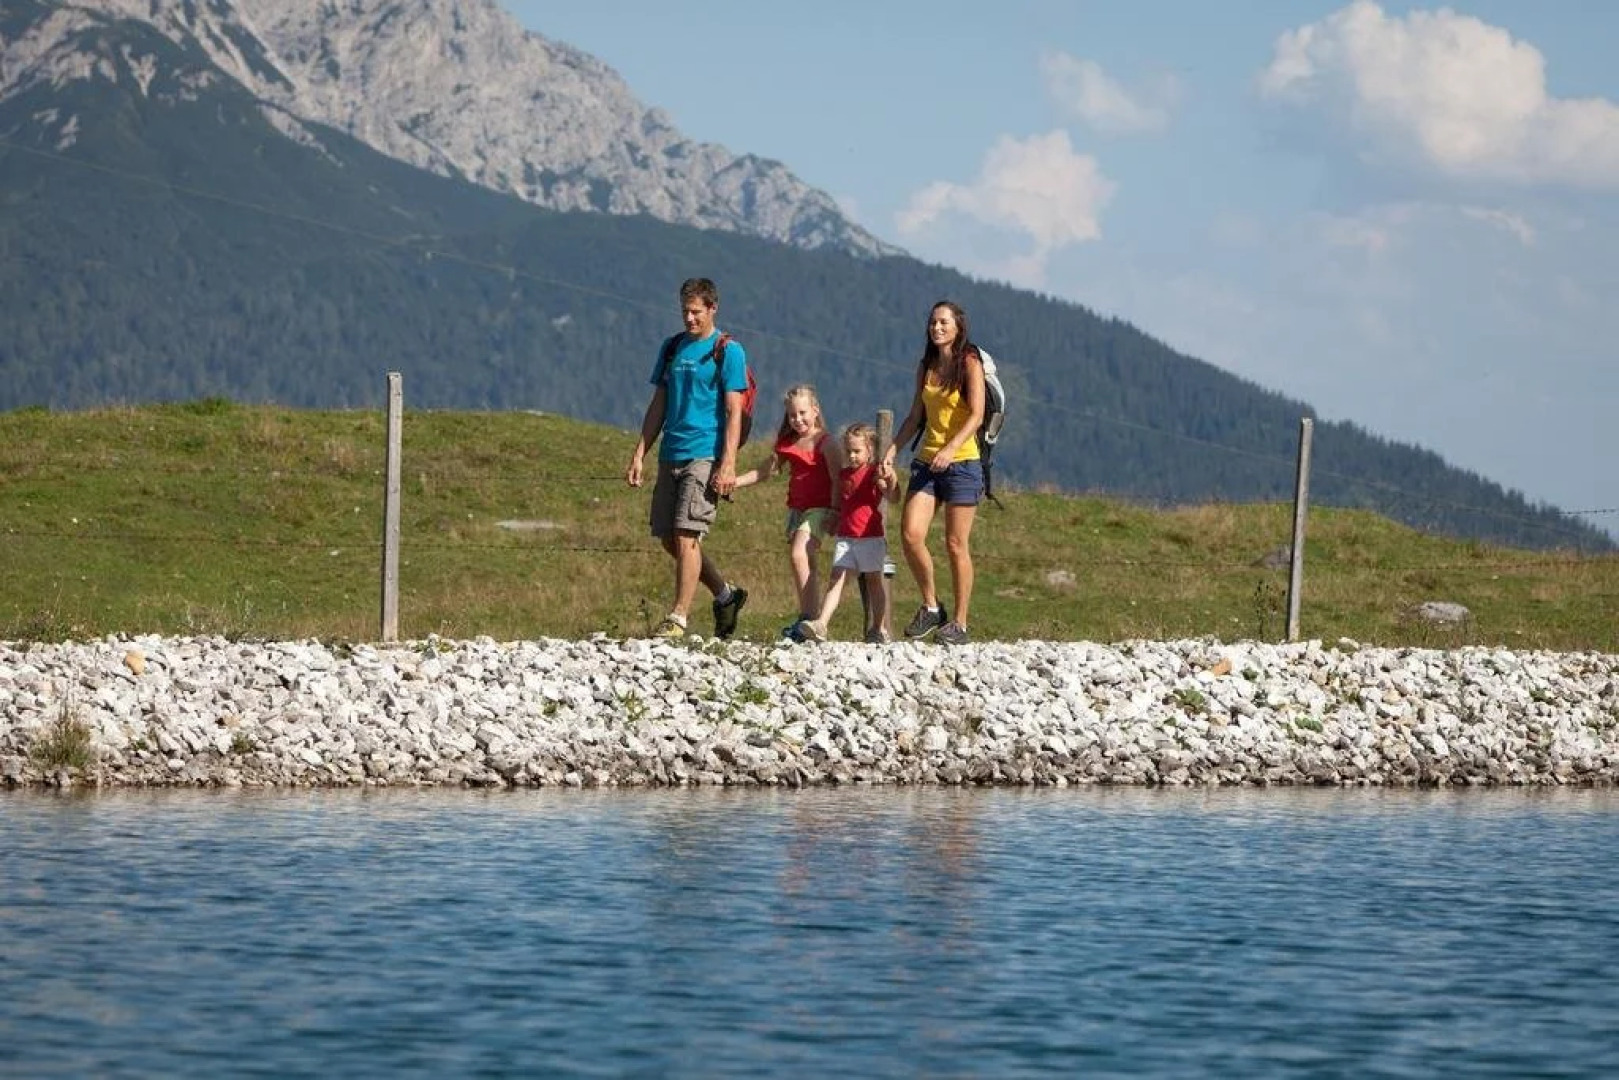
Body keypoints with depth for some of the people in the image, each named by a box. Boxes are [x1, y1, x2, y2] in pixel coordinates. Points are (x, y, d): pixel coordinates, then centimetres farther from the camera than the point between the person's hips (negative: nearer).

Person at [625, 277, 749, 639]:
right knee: (669, 538, 7)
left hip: (705, 456, -7)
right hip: (671, 456, 7)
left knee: (685, 535, -13)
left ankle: (678, 618, -9)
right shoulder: (672, 348, 15)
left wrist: (727, 464, -15)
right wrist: (640, 453, 10)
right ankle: (726, 594, 23)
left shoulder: (727, 351, -3)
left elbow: (734, 412, -7)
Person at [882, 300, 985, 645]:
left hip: (961, 462, -5)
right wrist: (893, 447, 5)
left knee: (956, 545, -3)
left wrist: (951, 448, -28)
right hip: (926, 461, 5)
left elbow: (976, 415, -14)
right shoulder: (926, 367, 13)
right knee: (910, 535, -9)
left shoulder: (969, 364, -4)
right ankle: (931, 607, 8)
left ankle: (959, 623, 5)